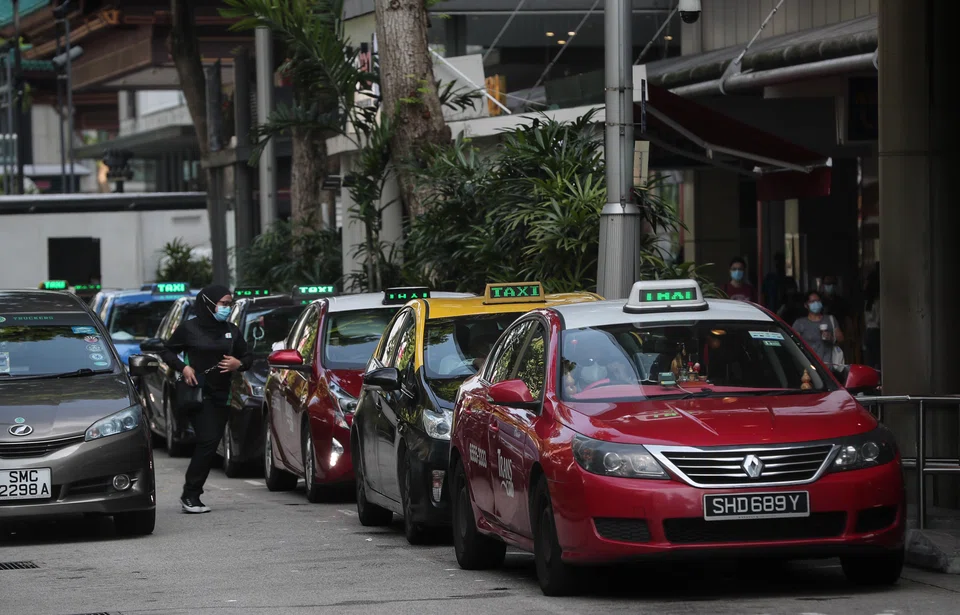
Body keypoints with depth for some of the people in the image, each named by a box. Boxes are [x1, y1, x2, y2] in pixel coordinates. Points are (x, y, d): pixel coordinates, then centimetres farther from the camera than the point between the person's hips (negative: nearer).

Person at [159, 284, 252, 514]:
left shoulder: (232, 331, 11)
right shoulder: (190, 328, -3)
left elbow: (247, 356, 20)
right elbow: (166, 352, 6)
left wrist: (239, 364, -3)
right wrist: (183, 367, -11)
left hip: (221, 395, 6)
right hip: (198, 392, -6)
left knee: (211, 446, 4)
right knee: (207, 441, -17)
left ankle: (192, 495, 12)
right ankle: (190, 495, -11)